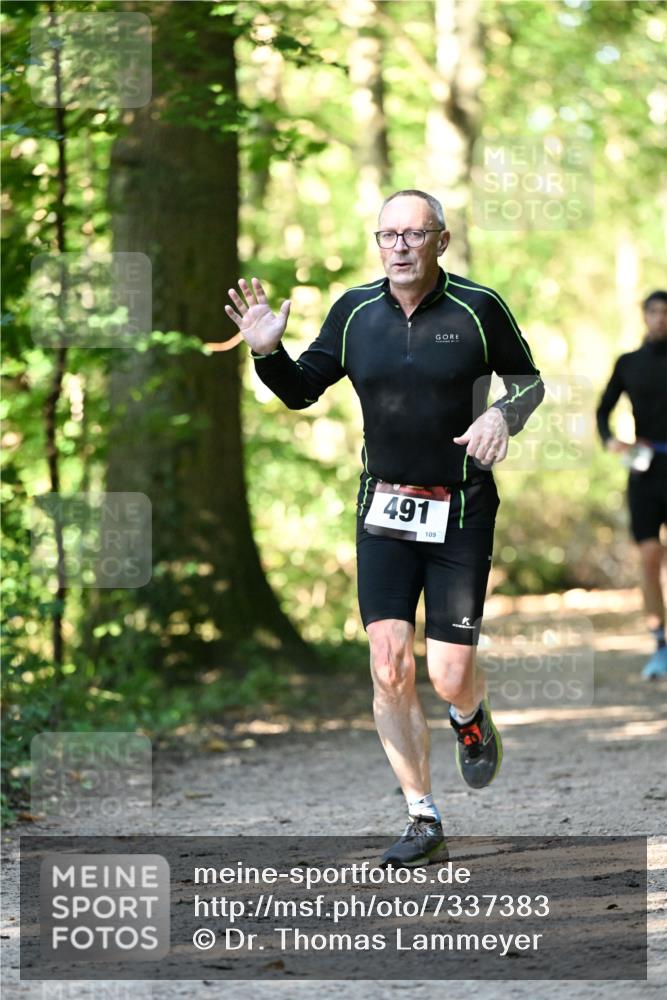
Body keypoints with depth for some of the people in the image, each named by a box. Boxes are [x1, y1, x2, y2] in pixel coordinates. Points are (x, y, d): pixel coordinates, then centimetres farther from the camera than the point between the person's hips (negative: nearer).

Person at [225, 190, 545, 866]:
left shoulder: (478, 307, -5)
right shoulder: (355, 310, 2)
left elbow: (529, 381, 8)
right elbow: (302, 390, 12)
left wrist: (502, 415, -13)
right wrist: (267, 352, -7)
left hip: (461, 513, -2)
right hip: (383, 510, 2)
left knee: (450, 677, -7)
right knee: (389, 669, -7)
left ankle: (471, 718, 32)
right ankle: (423, 823, 3)